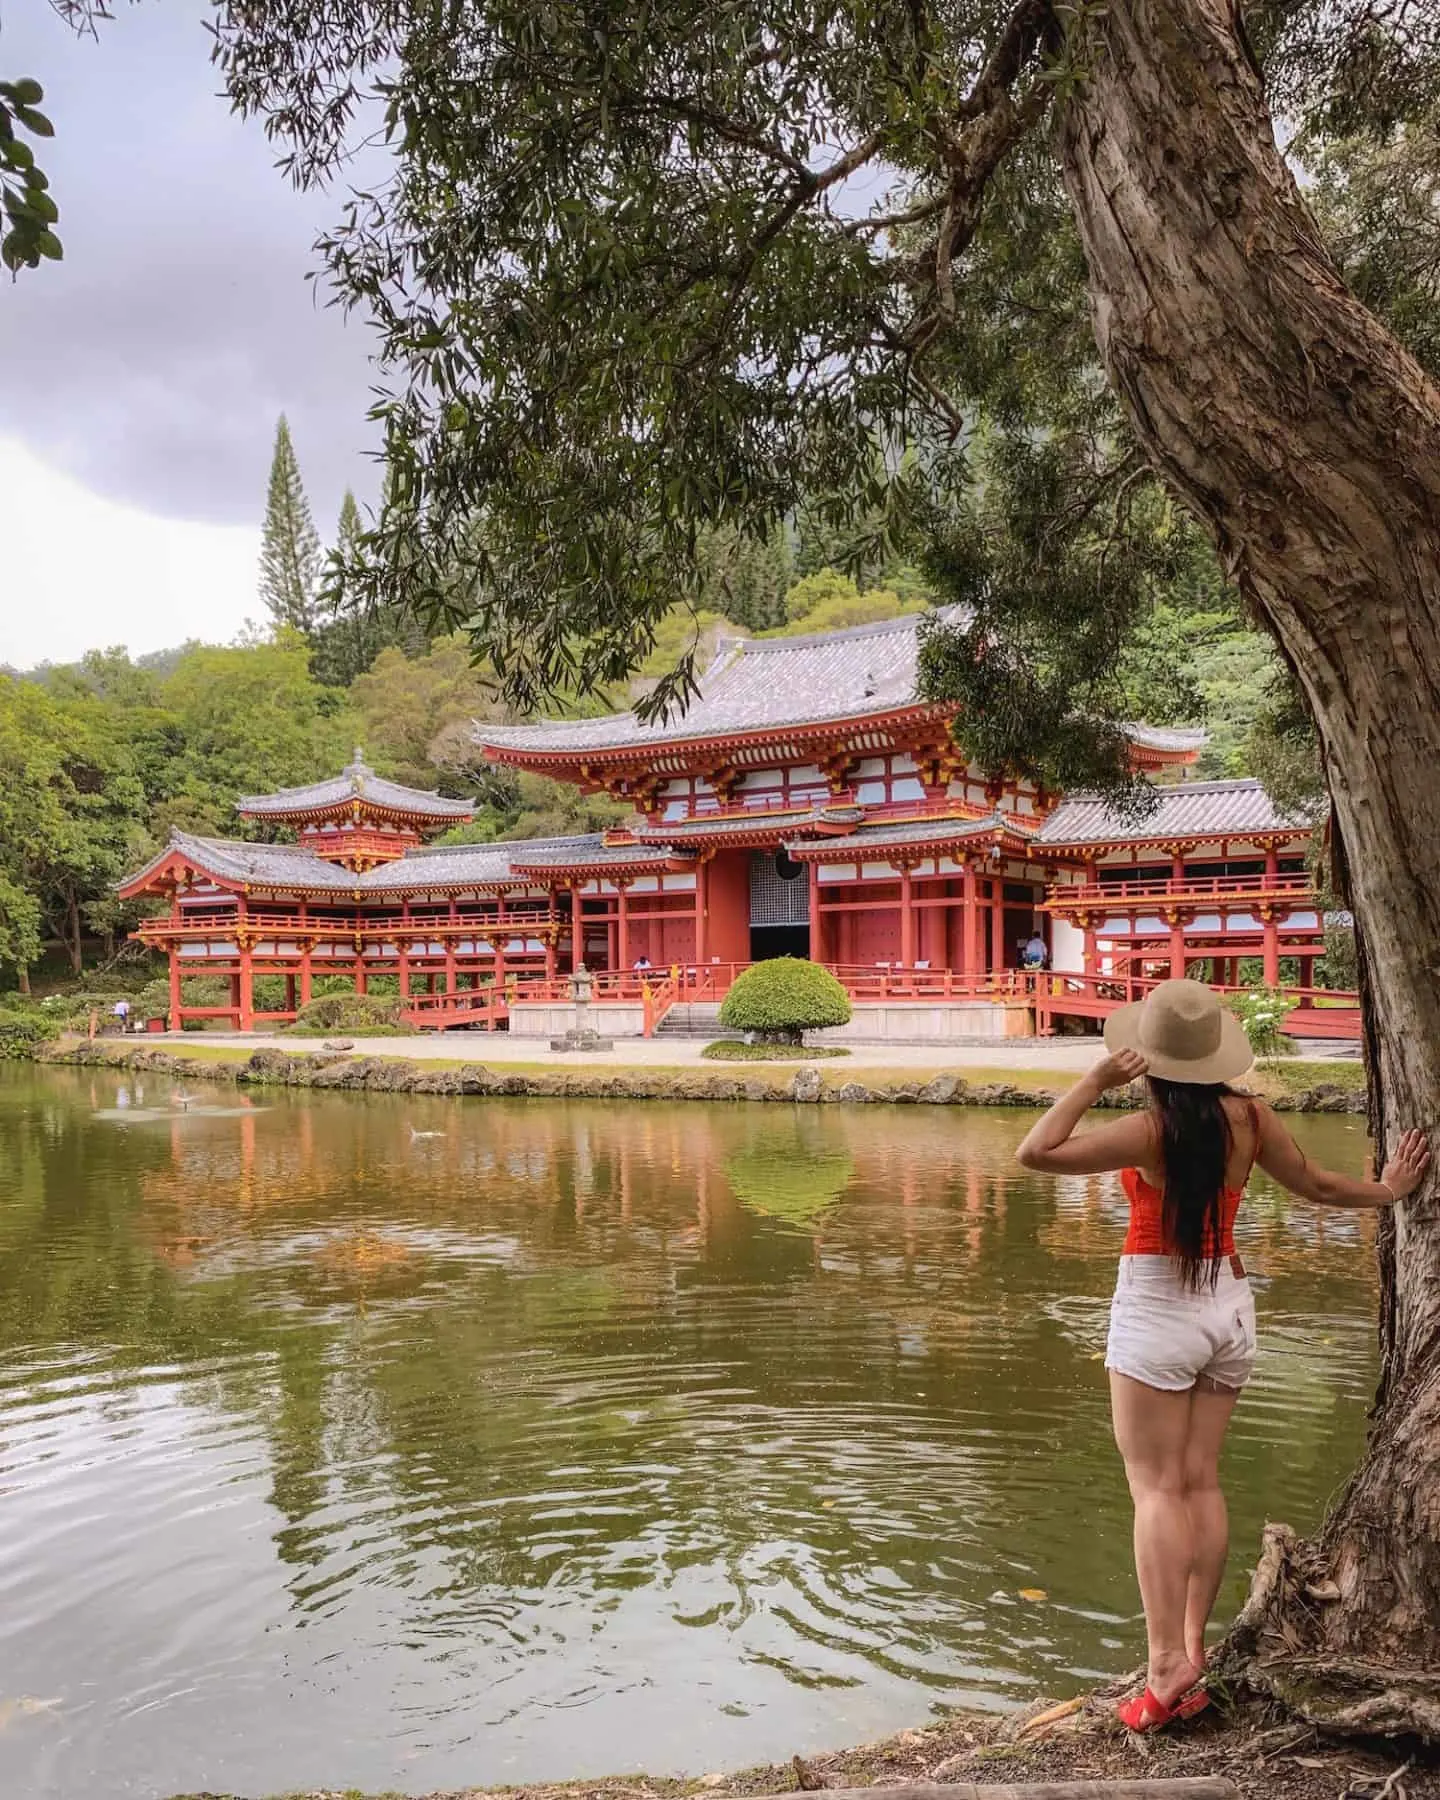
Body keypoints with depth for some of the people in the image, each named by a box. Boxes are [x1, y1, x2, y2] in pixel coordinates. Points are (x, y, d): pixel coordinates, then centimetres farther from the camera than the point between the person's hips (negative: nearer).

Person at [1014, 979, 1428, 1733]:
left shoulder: (1151, 1131, -20)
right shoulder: (1249, 1118, -3)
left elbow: (1037, 1152, -23)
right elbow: (1315, 1184, 12)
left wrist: (1095, 1080, -18)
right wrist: (1387, 1190, 30)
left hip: (1156, 1307, -6)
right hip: (1229, 1305, 6)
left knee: (1156, 1487, -2)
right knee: (1201, 1481, 12)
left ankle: (1167, 1664, -6)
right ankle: (1192, 1651, 16)